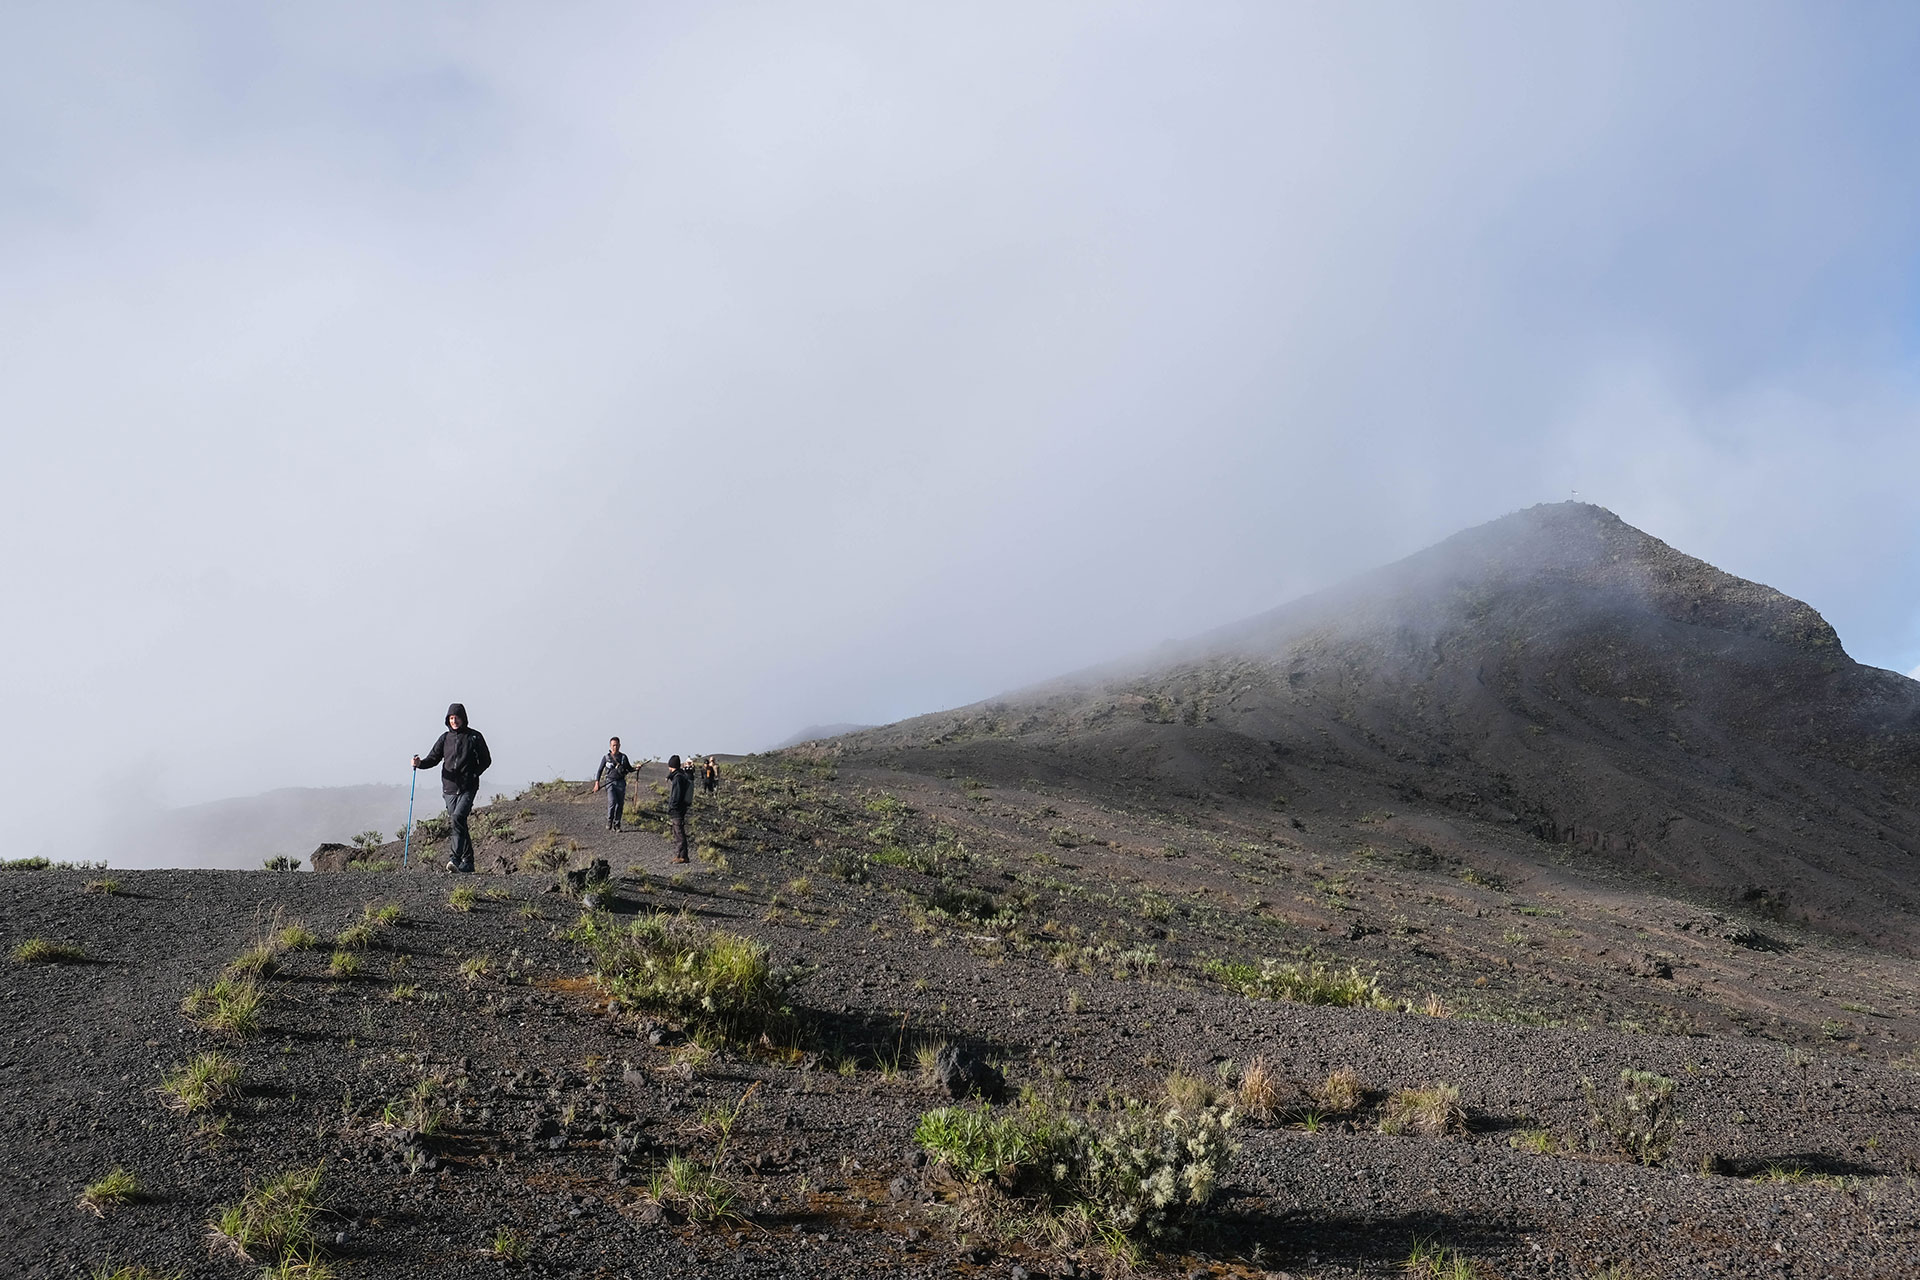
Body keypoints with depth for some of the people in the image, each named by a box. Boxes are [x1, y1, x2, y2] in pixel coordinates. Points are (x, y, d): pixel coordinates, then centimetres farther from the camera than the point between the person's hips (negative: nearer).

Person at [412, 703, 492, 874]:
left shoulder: (474, 737, 2)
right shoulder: (445, 738, 12)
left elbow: (486, 760, 7)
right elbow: (433, 758, 9)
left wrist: (473, 774, -4)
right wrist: (420, 763, -11)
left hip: (468, 787, -4)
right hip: (450, 788, 4)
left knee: (458, 817, -23)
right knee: (457, 822, 6)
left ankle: (457, 857, -24)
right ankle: (467, 861, 15)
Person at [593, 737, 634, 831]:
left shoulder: (623, 757, 8)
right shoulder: (606, 757, 2)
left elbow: (630, 769, 18)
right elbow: (600, 771, 7)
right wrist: (597, 783, -1)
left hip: (621, 783, 3)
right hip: (610, 782, -3)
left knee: (620, 805, 2)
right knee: (612, 802, -18)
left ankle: (616, 825, 11)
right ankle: (609, 822, -1)